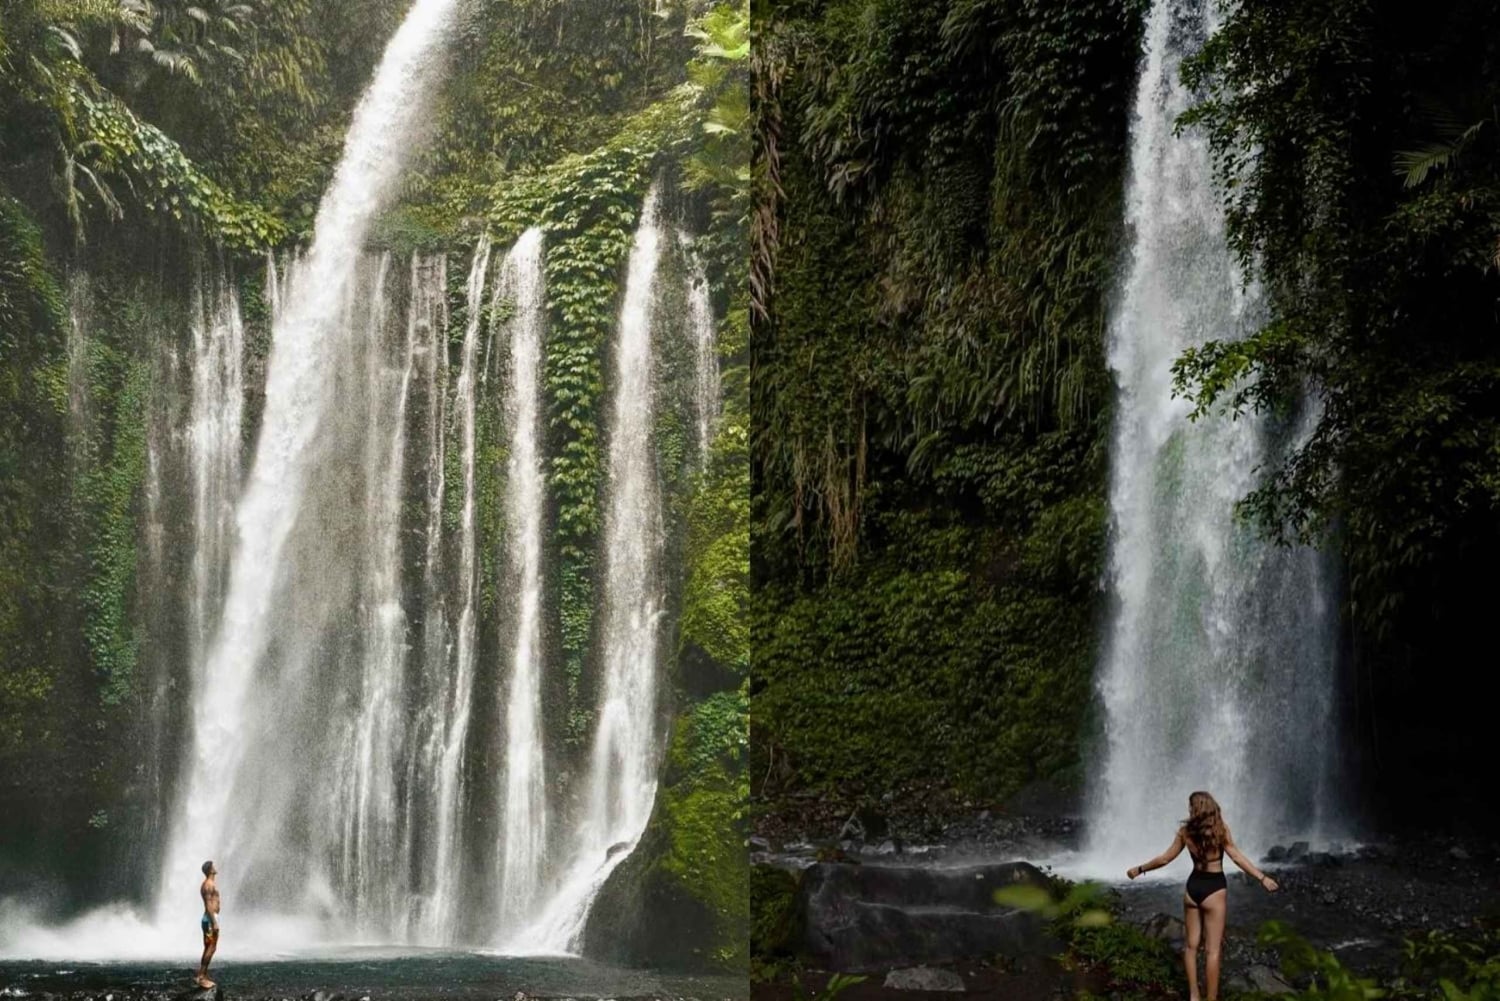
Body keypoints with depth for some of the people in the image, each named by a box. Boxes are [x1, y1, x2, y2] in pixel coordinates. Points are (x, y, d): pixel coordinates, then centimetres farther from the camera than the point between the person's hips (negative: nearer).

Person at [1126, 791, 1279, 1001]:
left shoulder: (1185, 831, 0)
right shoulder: (1220, 828, -9)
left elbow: (1165, 858, 5)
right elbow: (1237, 857, -16)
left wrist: (1140, 869, 19)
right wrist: (1262, 878, -18)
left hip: (1192, 887, 3)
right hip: (1214, 889, -3)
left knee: (1191, 944, 15)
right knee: (1212, 950, 0)